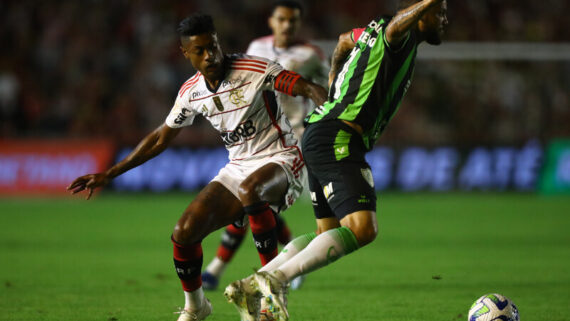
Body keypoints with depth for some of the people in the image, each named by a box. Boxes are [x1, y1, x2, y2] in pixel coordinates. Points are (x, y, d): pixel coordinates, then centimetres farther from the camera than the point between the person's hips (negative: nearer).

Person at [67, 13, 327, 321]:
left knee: (250, 188, -41)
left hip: (280, 159, -6)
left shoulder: (253, 70, -15)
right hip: (238, 167, 6)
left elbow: (311, 89, -19)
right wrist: (108, 174, 14)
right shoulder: (191, 92, 3)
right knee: (183, 234, -9)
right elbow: (160, 139, 15)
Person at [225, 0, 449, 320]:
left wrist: (336, 74, 59)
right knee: (362, 228, -21)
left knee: (329, 234, 17)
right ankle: (277, 279, -24)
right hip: (339, 140, -10)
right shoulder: (403, 36, -8)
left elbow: (345, 40, 41)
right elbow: (395, 27, -34)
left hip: (319, 138, 10)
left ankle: (251, 287, 14)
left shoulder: (373, 32, 20)